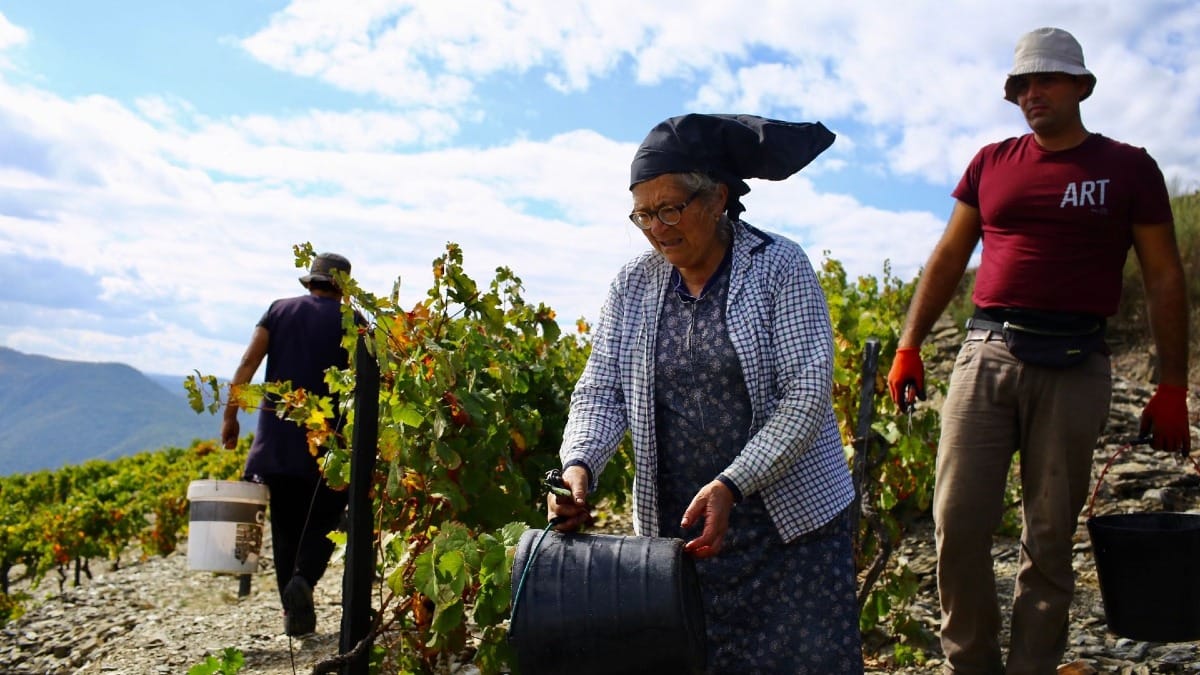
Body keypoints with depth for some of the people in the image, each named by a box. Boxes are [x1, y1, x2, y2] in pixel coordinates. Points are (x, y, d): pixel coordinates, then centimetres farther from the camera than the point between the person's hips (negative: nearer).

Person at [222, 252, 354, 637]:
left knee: (286, 523, 12)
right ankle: (303, 579, -17)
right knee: (324, 517, 10)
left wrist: (230, 416, 4)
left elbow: (248, 364, 1)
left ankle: (293, 612, 13)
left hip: (277, 434, 3)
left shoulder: (280, 310, 9)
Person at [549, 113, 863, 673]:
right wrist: (579, 465, -19)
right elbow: (601, 390, 1)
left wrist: (732, 485, -26)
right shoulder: (633, 285, 2)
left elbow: (808, 394, -16)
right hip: (675, 525, 3)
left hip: (791, 520, -3)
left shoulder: (780, 268, -9)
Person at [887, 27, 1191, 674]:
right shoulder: (992, 163, 14)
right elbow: (947, 260, 15)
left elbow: (1165, 280, 7)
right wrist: (908, 345, 6)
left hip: (1074, 366, -1)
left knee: (1050, 536, 3)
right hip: (986, 353, 2)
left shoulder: (1129, 168, 8)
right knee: (958, 522, -4)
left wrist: (1172, 387, 2)